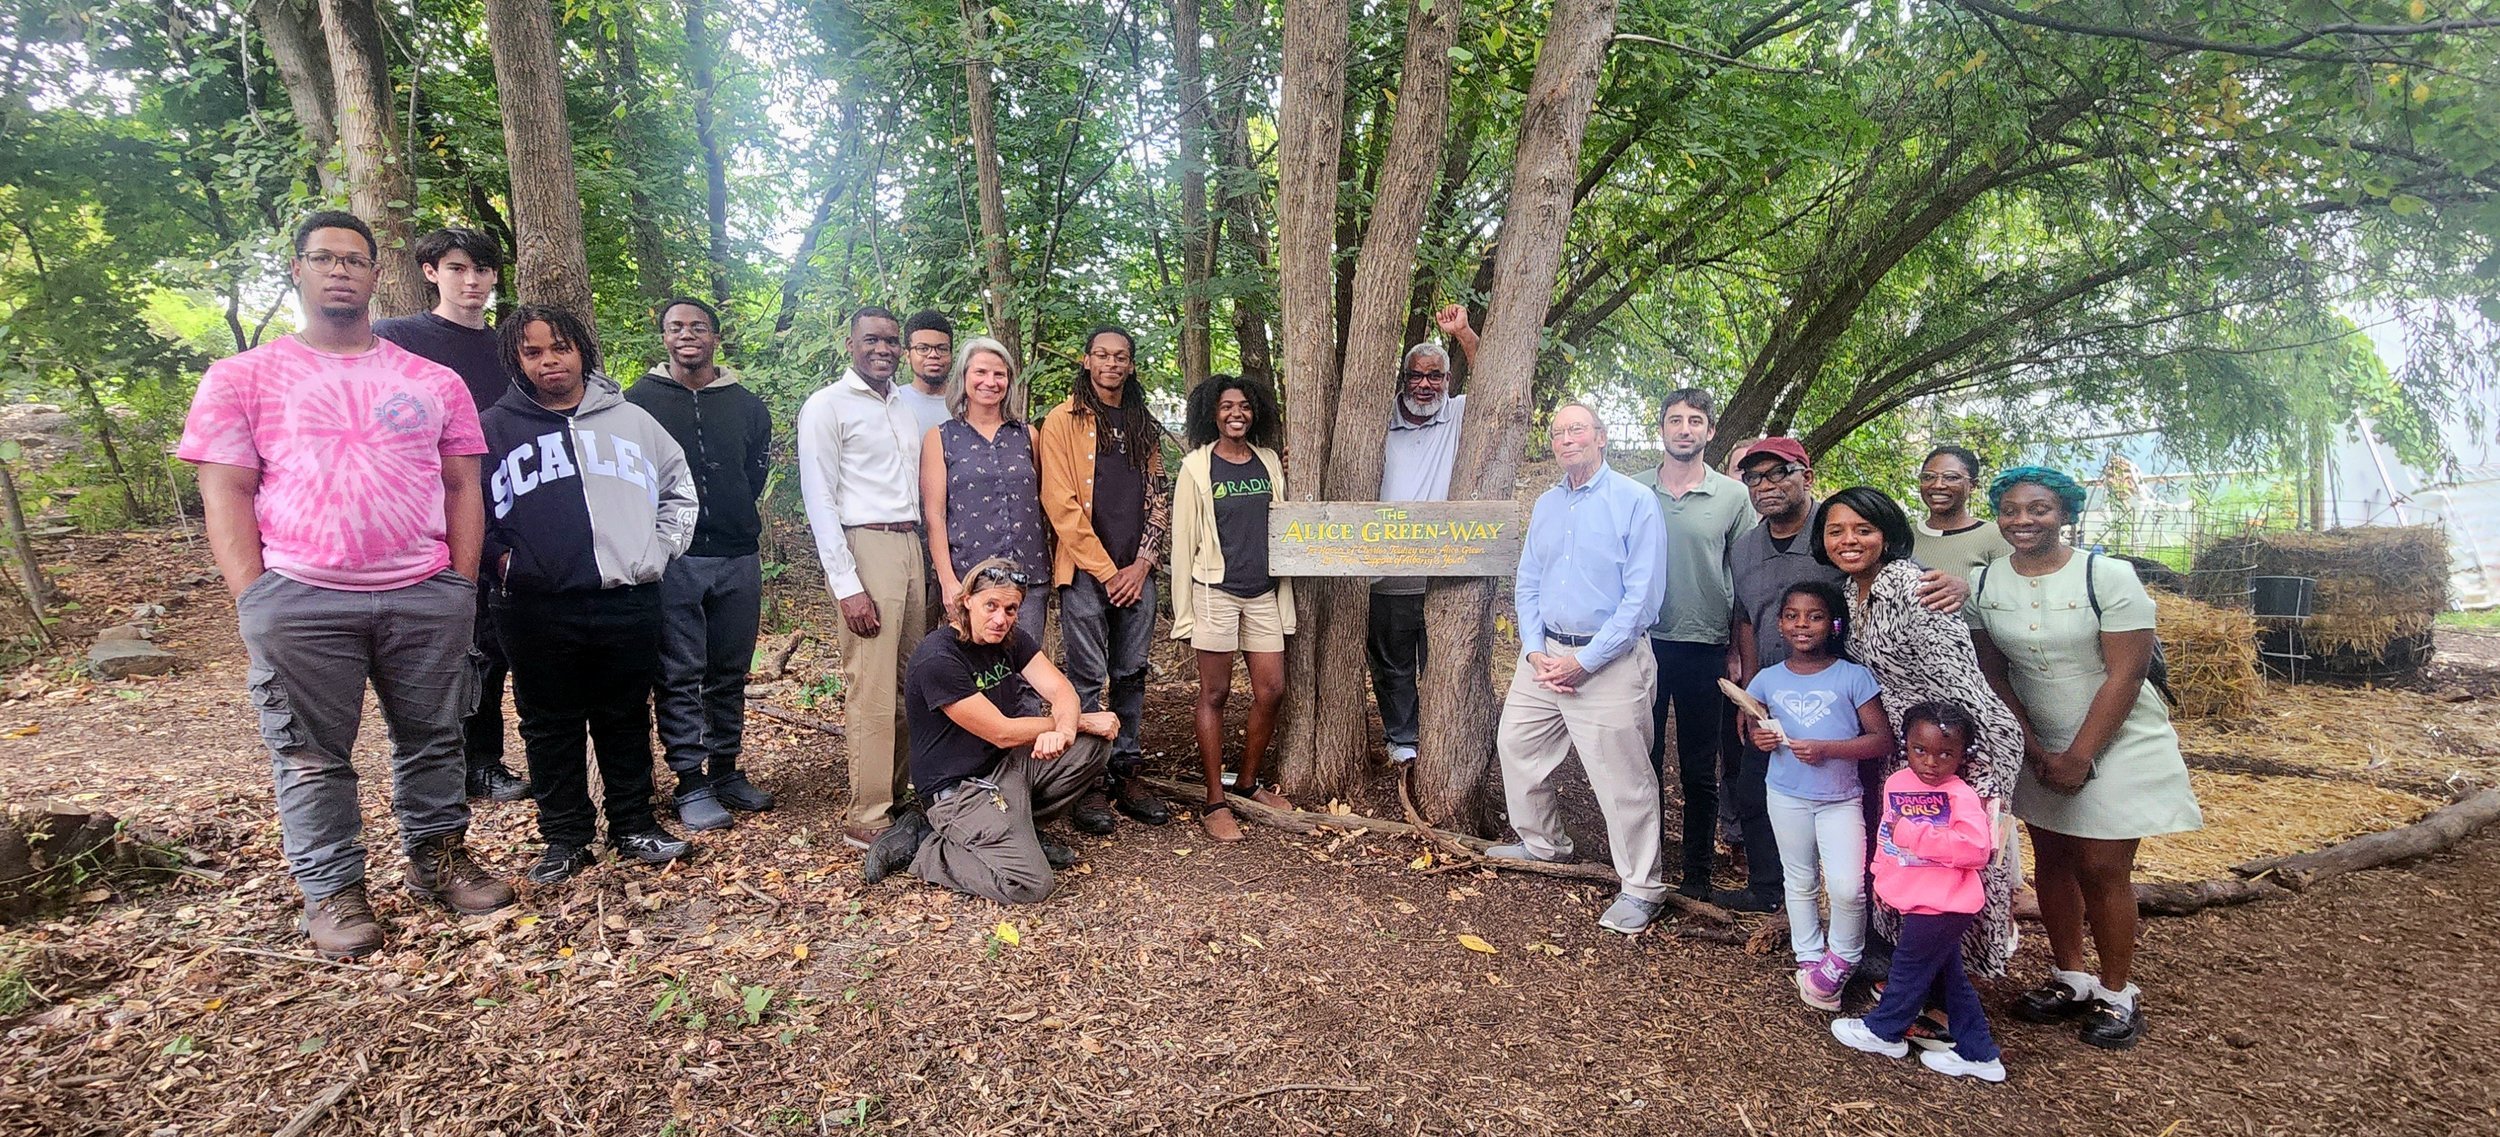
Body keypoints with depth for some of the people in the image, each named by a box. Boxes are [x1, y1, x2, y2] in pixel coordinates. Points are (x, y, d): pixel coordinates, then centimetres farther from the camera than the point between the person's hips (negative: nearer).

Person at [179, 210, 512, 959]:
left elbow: (461, 487, 11)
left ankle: (438, 856, 25)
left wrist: (463, 585, 3)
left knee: (432, 738, 10)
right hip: (299, 598, -1)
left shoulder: (433, 382, 12)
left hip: (426, 596, 2)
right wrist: (253, 601, -7)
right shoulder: (244, 379, 7)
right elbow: (225, 492, 2)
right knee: (312, 754, 6)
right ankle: (332, 891, 18)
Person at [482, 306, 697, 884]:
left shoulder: (632, 419, 10)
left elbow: (679, 492, 16)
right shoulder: (495, 428, 6)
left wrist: (656, 553, 6)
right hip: (537, 611, -1)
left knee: (627, 721, 11)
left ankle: (634, 825, 23)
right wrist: (502, 561, 0)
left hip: (629, 603, 1)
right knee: (552, 728, 8)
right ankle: (564, 837, 21)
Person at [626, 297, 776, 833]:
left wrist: (737, 517, 11)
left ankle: (726, 770, 21)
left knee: (730, 674, 10)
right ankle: (690, 782, 8)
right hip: (672, 559, -3)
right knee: (679, 676, 0)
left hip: (738, 557, 3)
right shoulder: (638, 400, 2)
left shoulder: (747, 404, 10)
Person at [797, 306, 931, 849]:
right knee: (872, 688, -7)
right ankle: (867, 818, 1)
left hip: (911, 547, 7)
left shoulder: (906, 408, 19)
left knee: (909, 682, 6)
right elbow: (819, 499, -8)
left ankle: (897, 793, 17)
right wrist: (847, 586, -14)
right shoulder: (827, 406, -2)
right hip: (865, 546, -7)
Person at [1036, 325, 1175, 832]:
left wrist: (1141, 564, -1)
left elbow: (1158, 499, 13)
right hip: (1085, 571, -5)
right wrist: (1106, 570, -11)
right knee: (1088, 680, -1)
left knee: (1131, 675, 9)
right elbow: (1060, 503, -8)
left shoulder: (1145, 427, 15)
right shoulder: (1063, 421, 0)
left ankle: (1126, 773, 19)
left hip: (1136, 573, 5)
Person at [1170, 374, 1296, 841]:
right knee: (1214, 694, 1)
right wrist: (1184, 612, -5)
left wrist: (1285, 593, 13)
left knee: (1271, 691, 5)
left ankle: (1248, 781, 25)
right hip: (1216, 592, -4)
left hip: (1264, 592, 5)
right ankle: (1215, 802, 8)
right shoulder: (1196, 468, -2)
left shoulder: (1269, 463, 9)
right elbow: (1183, 542, -3)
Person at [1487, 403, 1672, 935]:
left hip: (1608, 661, -7)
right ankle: (1541, 842, 36)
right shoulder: (1545, 506, 11)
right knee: (1515, 745, 15)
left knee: (1622, 778, -3)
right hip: (1545, 655, 7)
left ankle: (1642, 888, 13)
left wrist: (1583, 661, -16)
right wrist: (1535, 651, -3)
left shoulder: (1635, 501, -9)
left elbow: (1641, 596, -14)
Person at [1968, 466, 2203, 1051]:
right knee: (2051, 860, 11)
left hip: (2117, 742, -4)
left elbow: (2125, 675, -16)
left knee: (2102, 869, -2)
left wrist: (2078, 757, -16)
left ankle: (2116, 994, 16)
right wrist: (2034, 749, -7)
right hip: (2036, 745, 4)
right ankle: (2071, 979, 26)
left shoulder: (2108, 575, -15)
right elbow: (1993, 673, 1)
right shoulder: (1983, 583, -3)